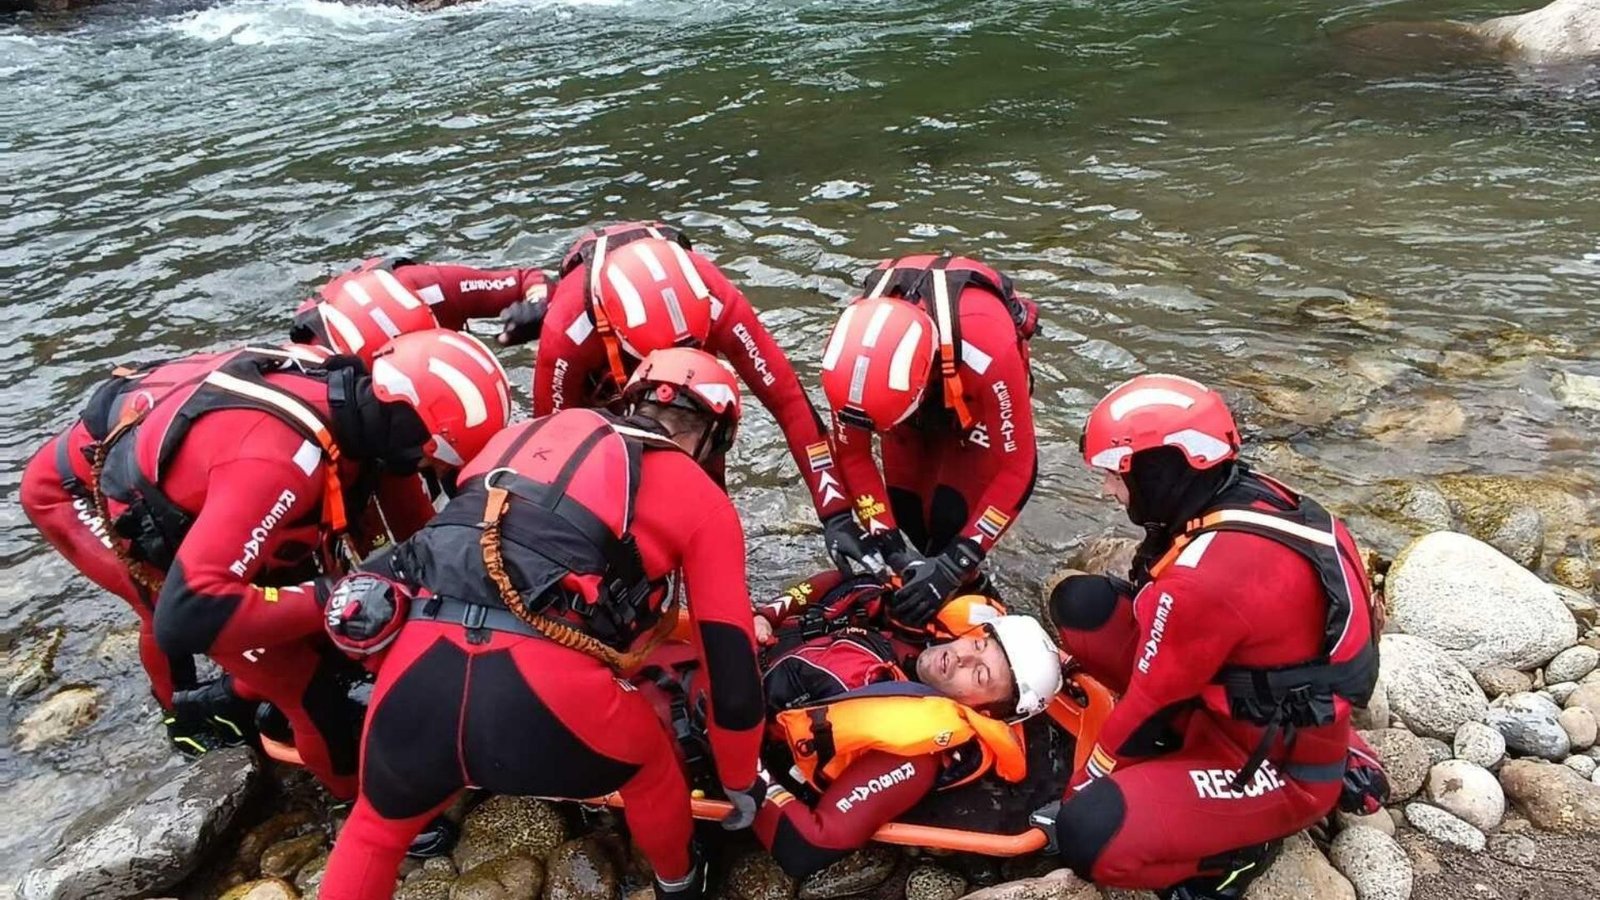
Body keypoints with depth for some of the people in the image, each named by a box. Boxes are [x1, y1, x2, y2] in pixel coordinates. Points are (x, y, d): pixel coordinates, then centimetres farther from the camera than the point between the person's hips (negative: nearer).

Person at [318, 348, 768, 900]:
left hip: (419, 665, 4)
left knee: (377, 825, 34)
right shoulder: (702, 500, 14)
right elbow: (731, 664, 15)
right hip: (549, 685, -3)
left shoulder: (538, 429, 26)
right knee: (651, 769, 30)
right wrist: (742, 785, 30)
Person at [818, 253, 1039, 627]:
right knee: (905, 512, -5)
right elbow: (852, 453, -21)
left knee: (951, 516, -17)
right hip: (921, 396, 3)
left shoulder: (986, 350, -46)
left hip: (978, 396, -3)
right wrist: (885, 538, -28)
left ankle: (961, 589, 10)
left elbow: (1016, 468, -35)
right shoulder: (853, 345, -36)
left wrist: (954, 566, -37)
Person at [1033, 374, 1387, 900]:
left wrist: (1080, 790, -4)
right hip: (1237, 703, 8)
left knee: (1089, 835, -26)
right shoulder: (1247, 496, -8)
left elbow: (1152, 704, -20)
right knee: (1081, 605, 0)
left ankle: (1245, 838, 2)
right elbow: (1164, 624, 7)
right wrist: (1084, 663, 13)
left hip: (1281, 765, -8)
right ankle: (1189, 742, 7)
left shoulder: (1211, 575, -33)